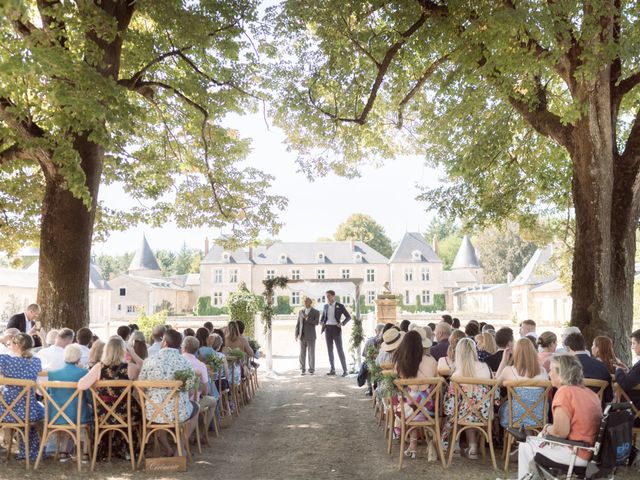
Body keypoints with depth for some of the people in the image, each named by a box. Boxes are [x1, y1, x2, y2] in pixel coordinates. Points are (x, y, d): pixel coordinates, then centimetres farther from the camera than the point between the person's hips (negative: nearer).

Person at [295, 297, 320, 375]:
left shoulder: (316, 312, -2)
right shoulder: (301, 312, 9)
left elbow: (316, 323, -16)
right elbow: (298, 324, 9)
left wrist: (307, 318, -23)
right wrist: (296, 335, 1)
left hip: (311, 336, -3)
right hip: (302, 336, 3)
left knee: (311, 353, -2)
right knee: (302, 353, 3)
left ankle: (311, 369, 9)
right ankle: (302, 370, 10)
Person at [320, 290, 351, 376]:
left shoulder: (340, 306, -3)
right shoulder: (326, 306, 10)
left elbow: (348, 317, -1)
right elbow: (323, 316, 25)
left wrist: (342, 323, -18)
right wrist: (321, 322, 3)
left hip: (336, 329, -5)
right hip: (327, 329, 5)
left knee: (340, 350, -7)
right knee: (330, 350, 6)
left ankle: (345, 370, -4)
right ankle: (332, 370, 13)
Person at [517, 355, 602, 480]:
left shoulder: (565, 391, -18)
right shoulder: (589, 392, 6)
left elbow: (560, 432, -21)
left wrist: (548, 429, 0)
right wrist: (550, 428, 9)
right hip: (593, 450, 8)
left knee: (525, 445, 10)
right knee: (540, 437, 25)